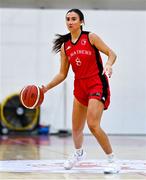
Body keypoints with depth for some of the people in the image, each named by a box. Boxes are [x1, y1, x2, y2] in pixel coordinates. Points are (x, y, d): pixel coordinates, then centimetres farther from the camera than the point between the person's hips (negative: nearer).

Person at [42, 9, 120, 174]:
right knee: (76, 128, 12)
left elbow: (111, 53, -8)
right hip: (80, 87, 5)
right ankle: (78, 153, 44)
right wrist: (46, 88, 3)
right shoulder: (64, 46, 7)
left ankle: (113, 161, -10)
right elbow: (62, 74, 12)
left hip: (97, 85, -5)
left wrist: (108, 65, -29)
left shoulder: (90, 37, -6)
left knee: (93, 125, -22)